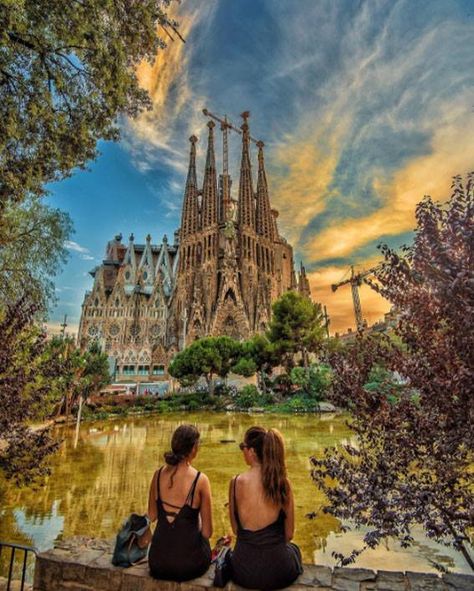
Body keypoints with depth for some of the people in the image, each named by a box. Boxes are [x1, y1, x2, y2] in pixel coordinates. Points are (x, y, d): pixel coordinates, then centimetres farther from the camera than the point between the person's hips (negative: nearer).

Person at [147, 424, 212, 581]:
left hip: (157, 563, 3)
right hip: (189, 564, -3)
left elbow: (152, 516, 6)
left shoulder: (158, 474, -9)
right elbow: (207, 532, -11)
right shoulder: (200, 480, -21)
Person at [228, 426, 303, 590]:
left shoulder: (236, 482, -15)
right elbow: (289, 533, -3)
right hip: (277, 572, 0)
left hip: (243, 571, 1)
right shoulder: (283, 482, -15)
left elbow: (236, 529, -2)